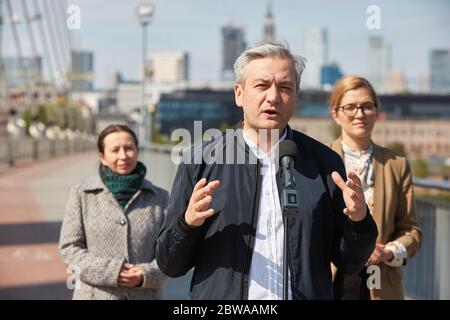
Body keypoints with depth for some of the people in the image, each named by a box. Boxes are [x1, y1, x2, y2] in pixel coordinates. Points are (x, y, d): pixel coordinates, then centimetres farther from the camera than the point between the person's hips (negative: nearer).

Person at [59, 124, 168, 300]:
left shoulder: (159, 198, 6)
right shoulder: (81, 193, 2)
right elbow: (69, 247, -2)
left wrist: (146, 274, -15)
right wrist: (110, 272, -15)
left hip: (145, 294, 2)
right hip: (95, 294, -2)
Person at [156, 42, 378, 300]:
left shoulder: (325, 163, 1)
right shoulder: (200, 161, -2)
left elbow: (350, 263, 4)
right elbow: (169, 265, 0)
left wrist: (359, 221, -13)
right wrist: (188, 223, -18)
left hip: (307, 293, 1)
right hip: (218, 295, -1)